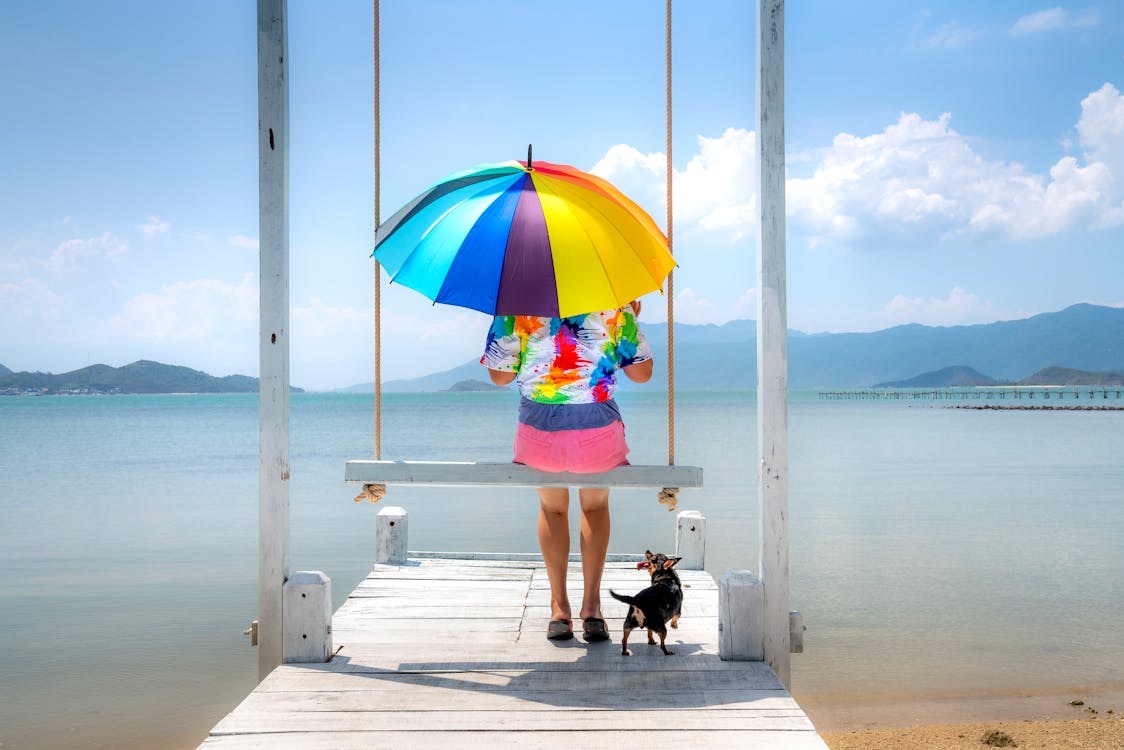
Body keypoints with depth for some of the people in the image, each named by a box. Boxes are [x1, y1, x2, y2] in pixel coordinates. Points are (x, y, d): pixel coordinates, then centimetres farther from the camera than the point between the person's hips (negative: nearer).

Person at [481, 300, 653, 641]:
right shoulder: (614, 306, -1)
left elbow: (500, 375, 5)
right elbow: (642, 373, 7)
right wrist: (631, 319, 21)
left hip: (540, 432, 0)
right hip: (598, 431, 0)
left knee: (552, 508, 30)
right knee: (595, 505, 30)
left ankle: (559, 607, 25)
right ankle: (592, 606, 23)